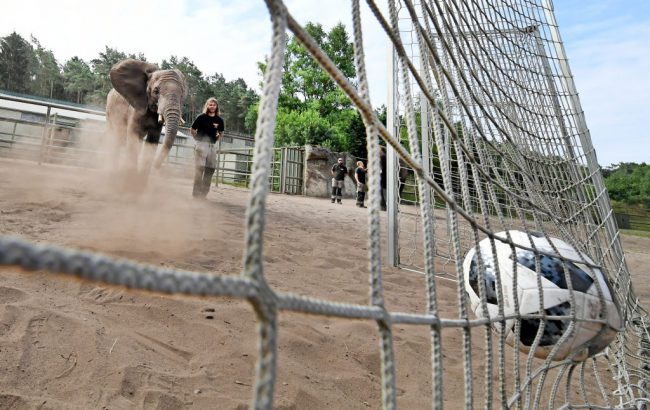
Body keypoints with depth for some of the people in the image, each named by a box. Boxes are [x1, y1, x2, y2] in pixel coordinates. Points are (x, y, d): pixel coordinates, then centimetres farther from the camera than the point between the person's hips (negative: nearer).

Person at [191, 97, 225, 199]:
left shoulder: (219, 120, 5)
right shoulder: (201, 117, -3)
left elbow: (221, 132, 20)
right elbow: (193, 130, 6)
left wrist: (215, 139, 11)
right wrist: (197, 139, 5)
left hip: (212, 146, 4)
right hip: (201, 145, -4)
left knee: (210, 169, 4)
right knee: (199, 168, -6)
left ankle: (204, 193, 15)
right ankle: (196, 193, 1)